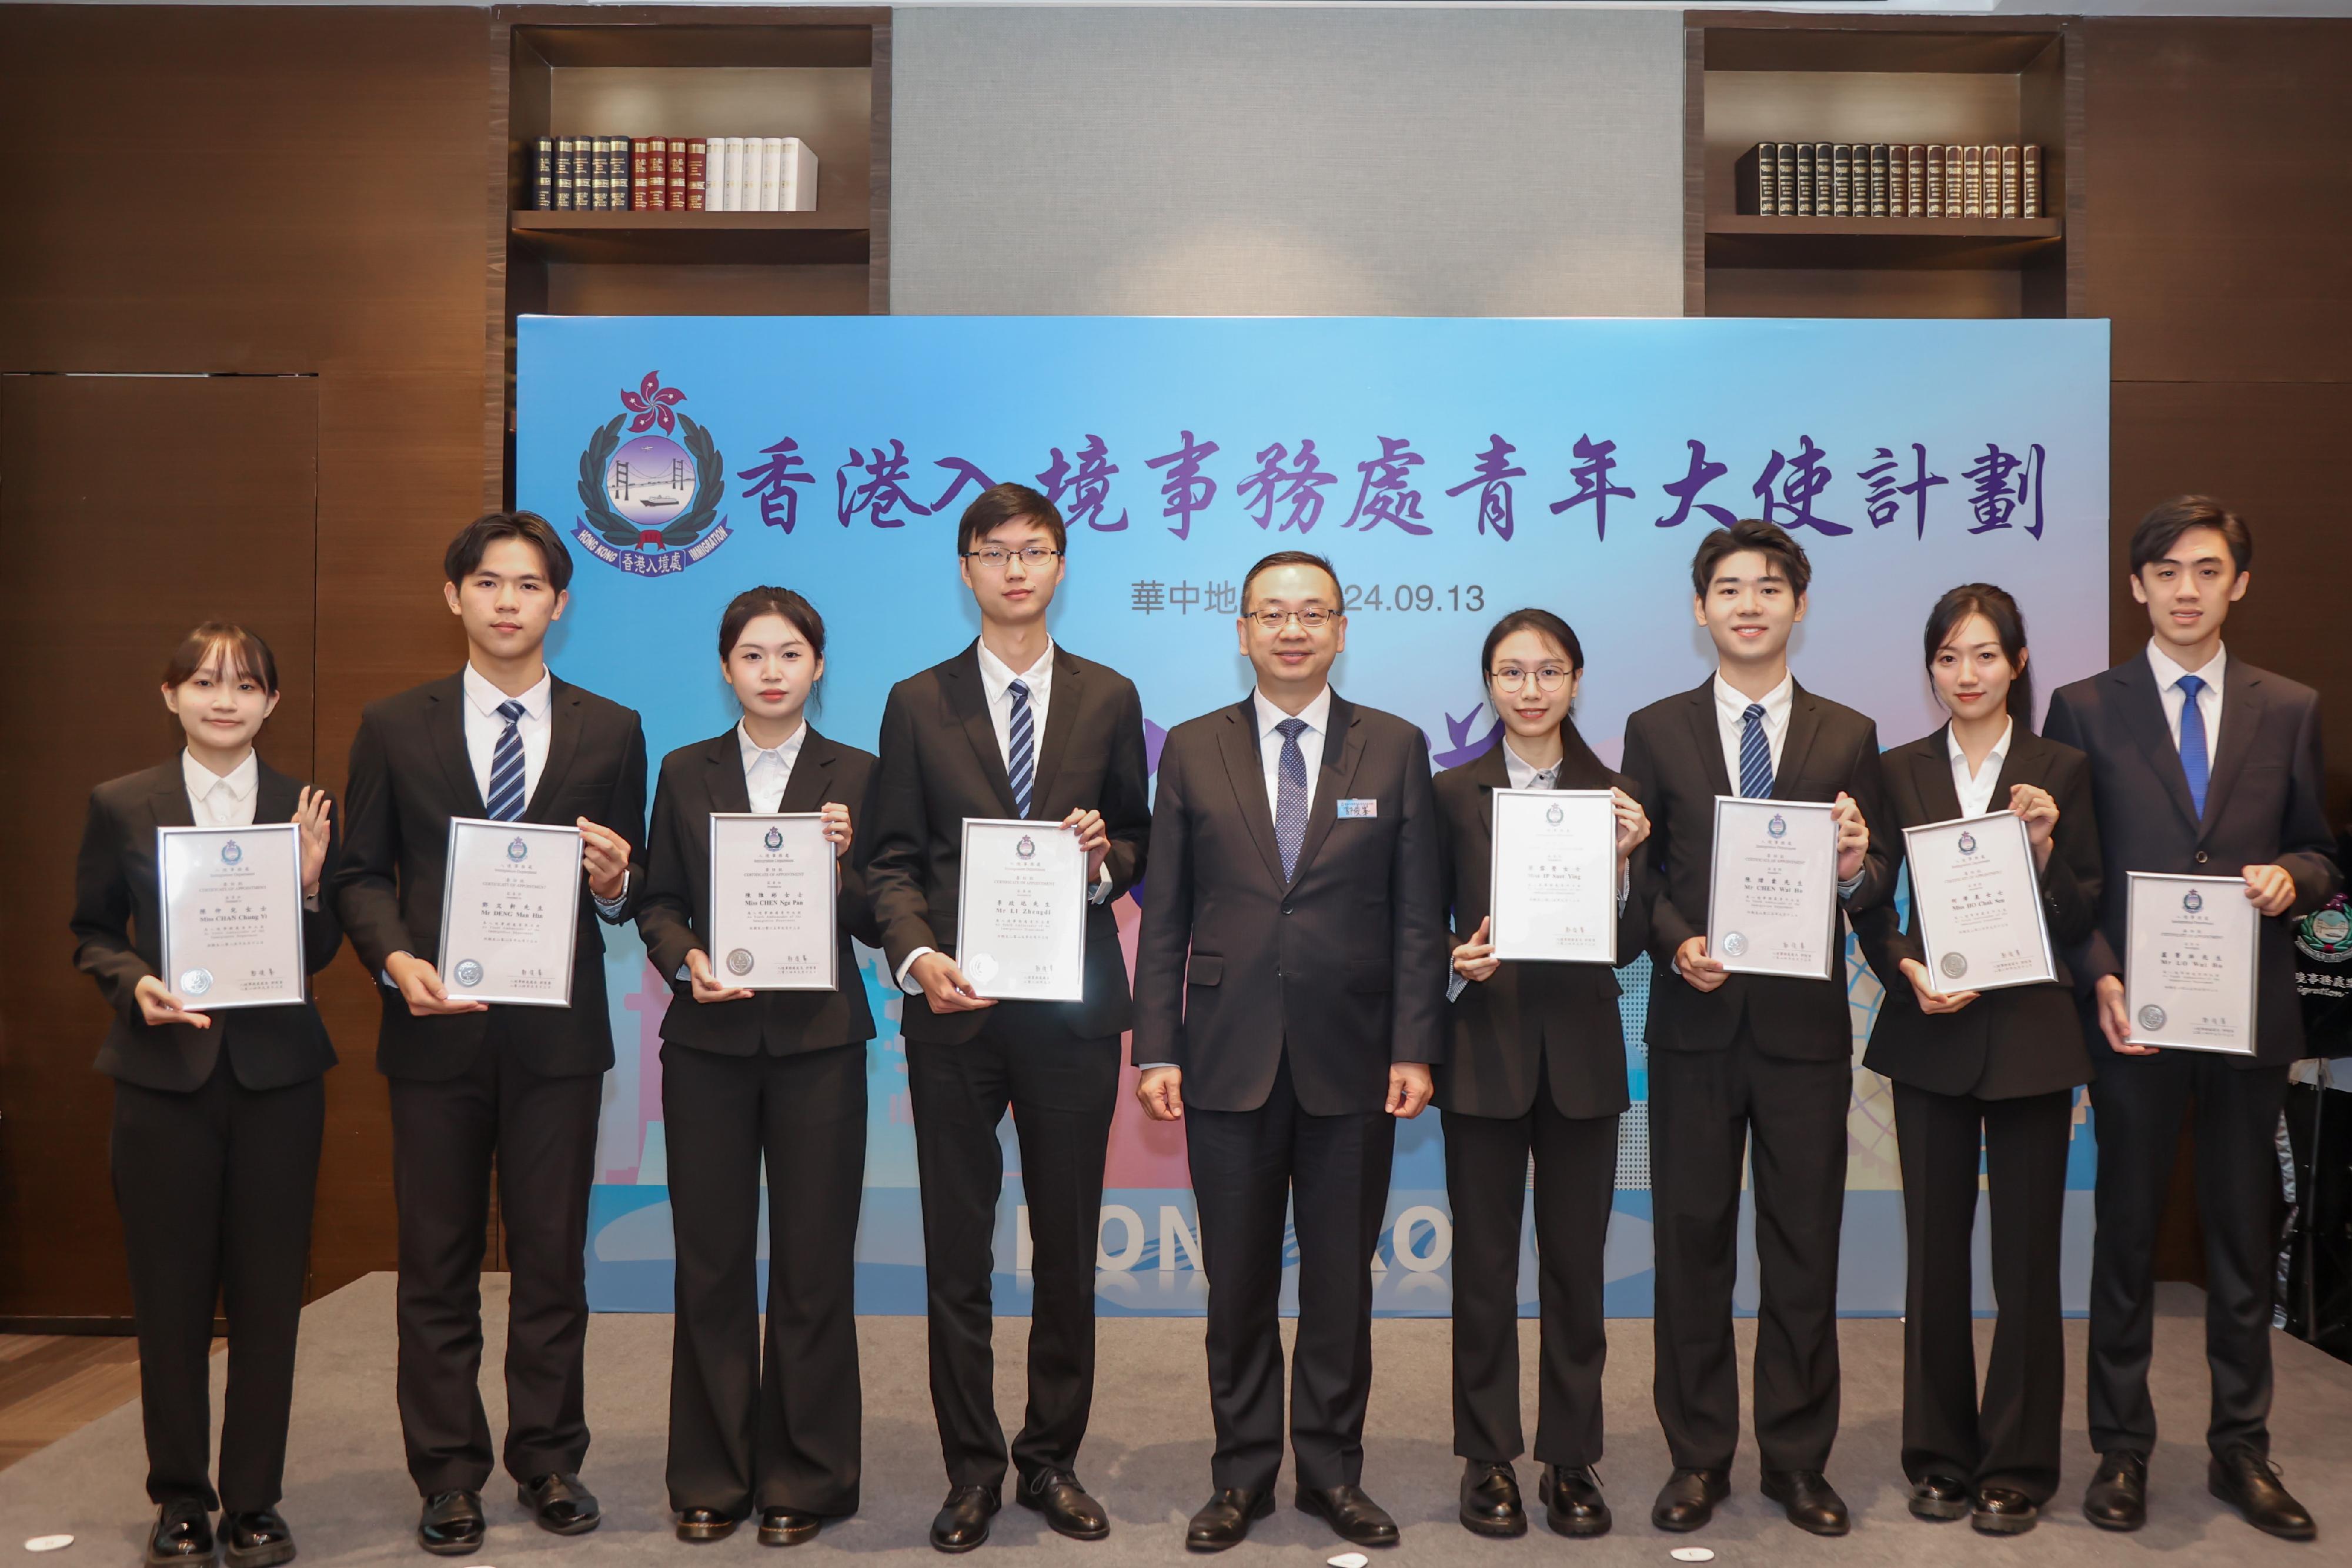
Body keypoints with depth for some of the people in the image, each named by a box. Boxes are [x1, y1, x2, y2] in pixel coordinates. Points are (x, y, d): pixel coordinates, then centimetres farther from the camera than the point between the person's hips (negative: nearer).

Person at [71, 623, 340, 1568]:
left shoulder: (305, 808, 4)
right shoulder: (122, 805, 2)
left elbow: (320, 956, 6)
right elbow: (91, 934, 9)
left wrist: (309, 885, -12)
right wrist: (136, 985, -10)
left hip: (277, 1074, 1)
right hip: (165, 1074, 0)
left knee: (269, 1294, 6)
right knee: (171, 1296, 6)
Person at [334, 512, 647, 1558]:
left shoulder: (611, 732, 5)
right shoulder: (394, 727, 6)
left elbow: (628, 890, 7)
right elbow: (362, 874, 6)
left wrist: (613, 882, -16)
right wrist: (396, 959, -12)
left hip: (558, 1030, 0)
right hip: (436, 1029, 0)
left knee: (553, 1257, 8)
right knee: (438, 1263, 8)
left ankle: (548, 1462, 22)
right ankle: (448, 1475, 21)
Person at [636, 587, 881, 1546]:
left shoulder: (854, 774, 3)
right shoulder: (685, 774, 8)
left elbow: (874, 926, 1)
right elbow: (657, 901, 10)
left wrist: (843, 861, -17)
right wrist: (686, 959, -10)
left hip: (818, 1042, -1)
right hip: (710, 1038, 2)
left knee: (814, 1261, 4)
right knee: (711, 1259, 7)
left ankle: (804, 1476, 18)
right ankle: (711, 1475, 21)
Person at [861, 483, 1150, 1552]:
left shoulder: (1109, 698, 8)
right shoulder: (919, 703, 6)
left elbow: (1136, 844, 11)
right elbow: (892, 859, 2)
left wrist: (1106, 853, -12)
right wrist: (917, 955, -14)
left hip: (1073, 1007, 1)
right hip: (955, 1005, 0)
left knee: (1068, 1246, 9)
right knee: (958, 1250, 6)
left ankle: (1052, 1461, 24)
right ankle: (971, 1469, 19)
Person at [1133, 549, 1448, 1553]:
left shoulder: (1396, 748, 4)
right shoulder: (1193, 750, 5)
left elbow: (1418, 915, 2)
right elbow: (1164, 914, 4)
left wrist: (1415, 1048, -5)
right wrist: (1155, 1049, -3)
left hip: (1351, 1058, 0)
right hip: (1229, 1056, 0)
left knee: (1342, 1278, 9)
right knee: (1238, 1282, 9)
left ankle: (1332, 1469, 25)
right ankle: (1243, 1472, 24)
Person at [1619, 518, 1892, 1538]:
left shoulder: (1848, 738, 6)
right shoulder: (1656, 730, 5)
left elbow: (1876, 894, 3)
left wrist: (1859, 869, -19)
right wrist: (1677, 945, -15)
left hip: (1804, 1024, 0)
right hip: (1695, 1022, 0)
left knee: (1804, 1248, 7)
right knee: (1692, 1243, 7)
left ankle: (1798, 1459, 22)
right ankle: (1699, 1459, 20)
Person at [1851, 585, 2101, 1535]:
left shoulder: (2060, 771, 2)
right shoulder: (1902, 772, 5)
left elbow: (2081, 917, 2)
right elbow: (1871, 905, 5)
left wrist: (2044, 847, -15)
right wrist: (1909, 972, -12)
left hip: (2030, 1035, -1)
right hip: (1931, 1030, 1)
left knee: (2026, 1253, 4)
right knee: (1934, 1249, 7)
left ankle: (2017, 1465, 18)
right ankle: (1940, 1456, 20)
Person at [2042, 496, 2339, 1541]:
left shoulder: (2290, 710, 8)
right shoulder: (2085, 709, 2)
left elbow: (2319, 854, 12)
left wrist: (2292, 879, -11)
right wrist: (2099, 976, -12)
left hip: (2252, 1014, 2)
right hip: (2135, 1013, -2)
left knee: (2245, 1236, 10)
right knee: (2127, 1233, 6)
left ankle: (2240, 1450, 24)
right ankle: (2122, 1449, 18)